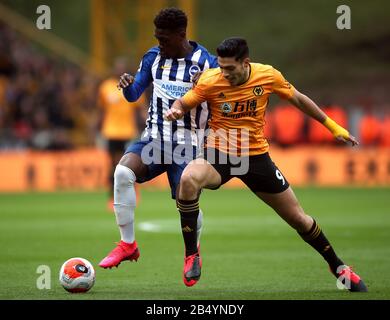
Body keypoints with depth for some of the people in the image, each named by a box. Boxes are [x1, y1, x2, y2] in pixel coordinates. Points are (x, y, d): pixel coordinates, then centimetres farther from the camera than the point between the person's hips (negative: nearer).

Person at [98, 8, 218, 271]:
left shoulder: (206, 62, -7)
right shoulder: (153, 57, 4)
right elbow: (133, 95, 8)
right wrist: (127, 84, -16)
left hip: (187, 144, -3)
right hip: (154, 138, 3)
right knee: (123, 171, -25)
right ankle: (127, 245, -14)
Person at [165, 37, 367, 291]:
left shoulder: (268, 75, -11)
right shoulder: (210, 81, -15)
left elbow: (298, 99, 5)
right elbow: (183, 104, -3)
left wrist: (332, 126, 11)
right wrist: (175, 110, -28)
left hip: (256, 156, 2)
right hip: (220, 154, -2)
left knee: (298, 218, 8)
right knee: (189, 179, -36)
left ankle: (338, 266, 32)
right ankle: (192, 253, -20)